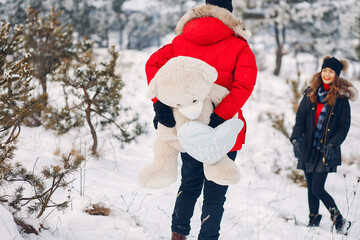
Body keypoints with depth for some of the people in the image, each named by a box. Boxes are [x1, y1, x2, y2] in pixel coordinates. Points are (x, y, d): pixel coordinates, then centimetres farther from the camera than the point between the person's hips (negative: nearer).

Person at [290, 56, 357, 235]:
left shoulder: (341, 99, -4)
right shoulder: (310, 94, 5)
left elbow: (344, 127, -4)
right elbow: (300, 119, 6)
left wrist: (332, 145, -16)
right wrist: (296, 138, -8)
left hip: (326, 151, -4)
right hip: (308, 148, 4)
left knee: (317, 189, -10)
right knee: (311, 188, 10)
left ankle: (339, 220, 4)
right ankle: (314, 220, 25)